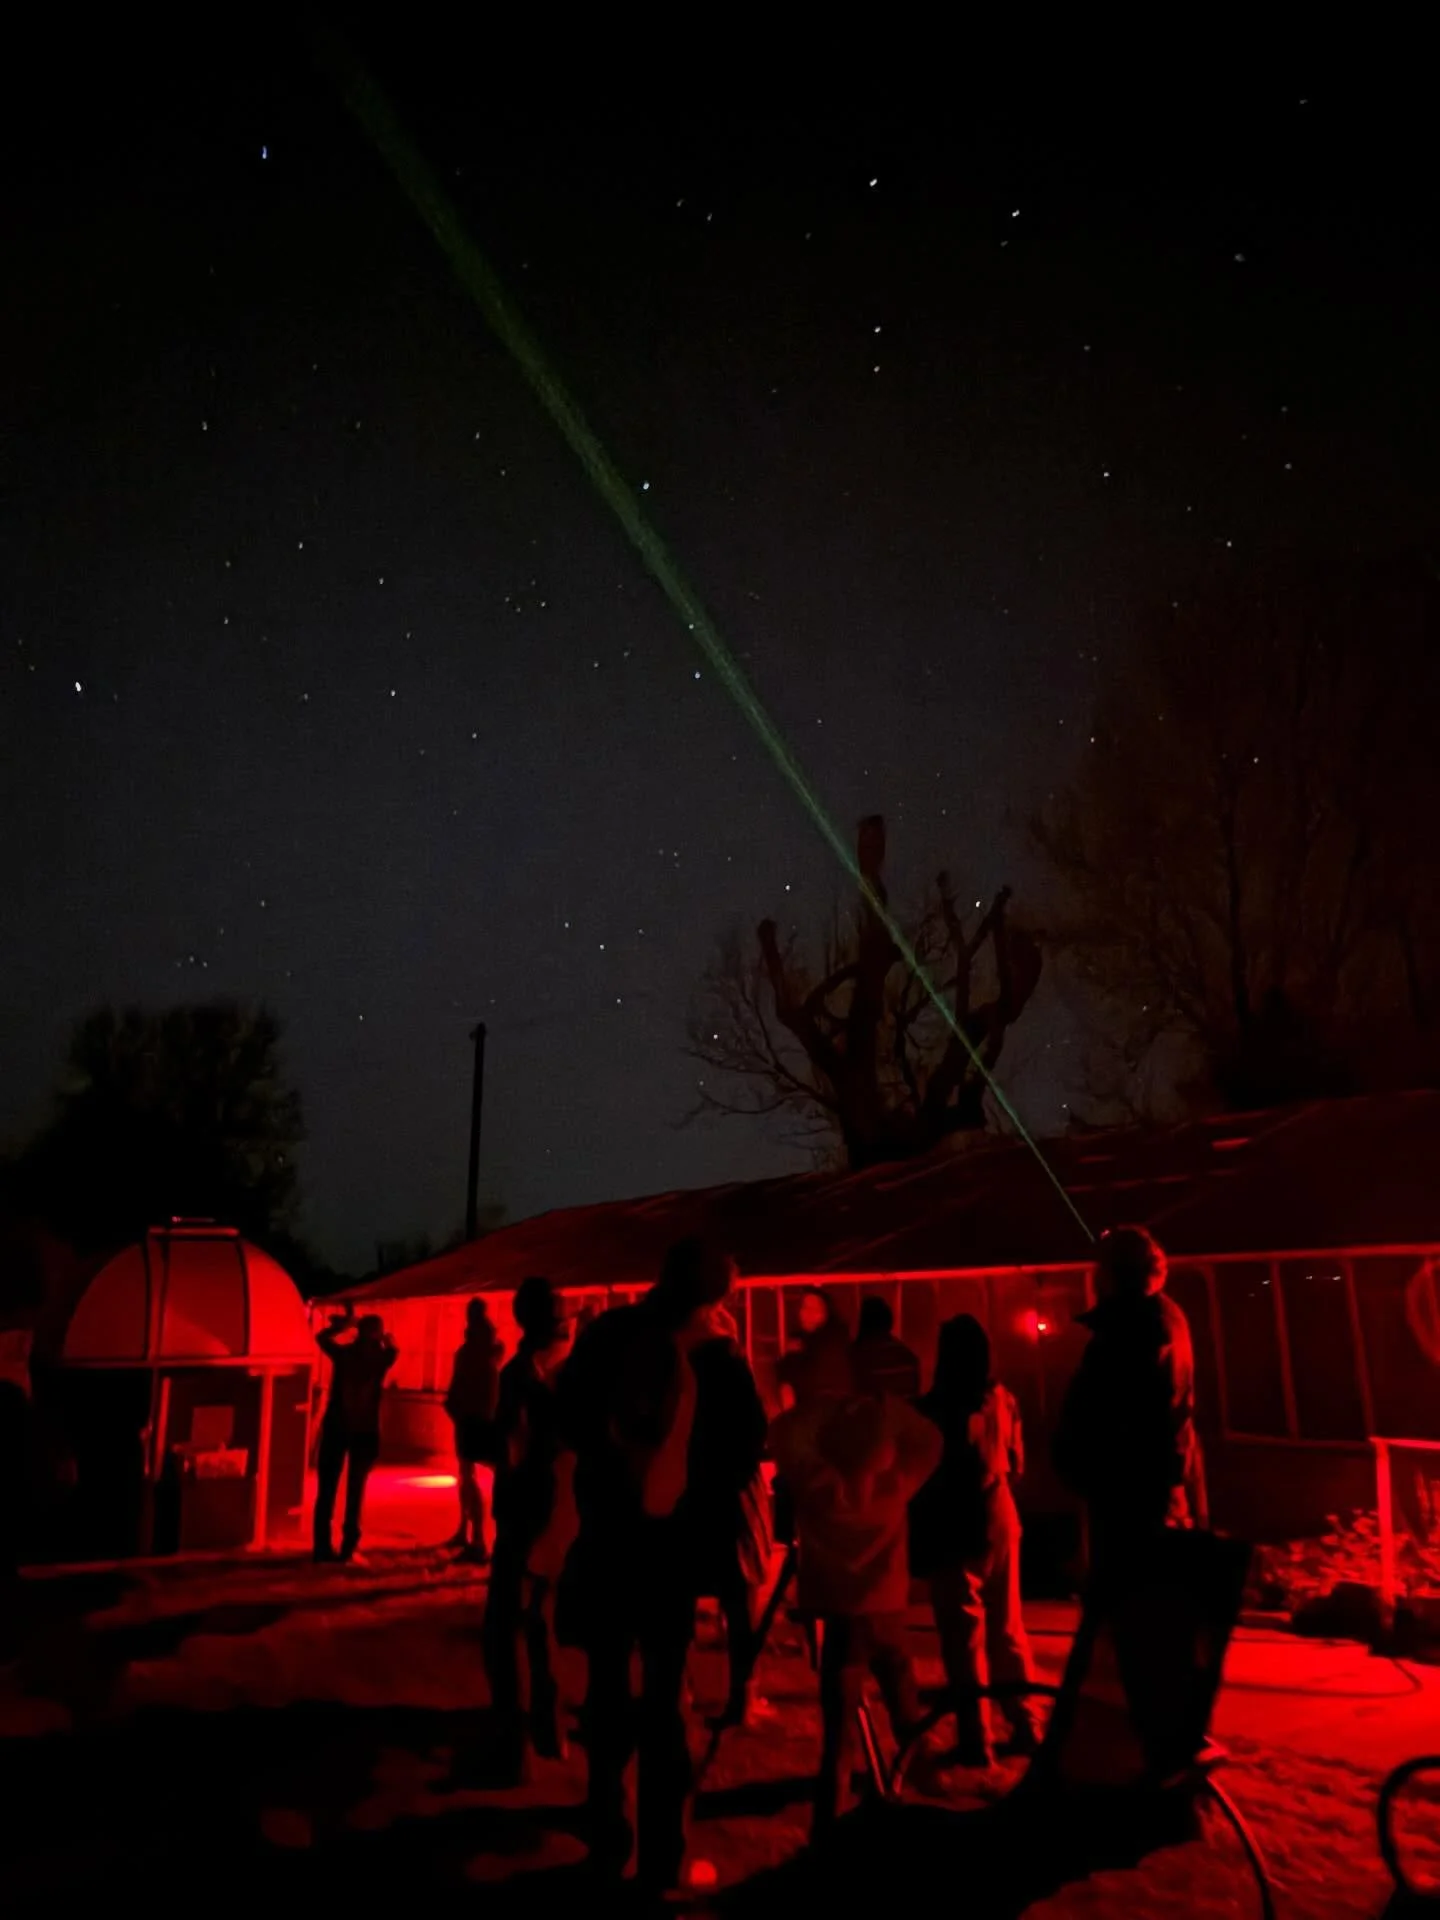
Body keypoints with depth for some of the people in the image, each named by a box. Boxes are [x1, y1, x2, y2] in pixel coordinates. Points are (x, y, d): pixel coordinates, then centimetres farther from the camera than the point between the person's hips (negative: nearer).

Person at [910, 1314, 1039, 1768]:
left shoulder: (935, 1409, -17)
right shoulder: (1003, 1399, 0)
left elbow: (922, 1477, -10)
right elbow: (1016, 1465, 11)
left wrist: (918, 1542, 5)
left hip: (955, 1530, -6)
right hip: (1000, 1522, 6)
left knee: (963, 1638, 2)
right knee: (1009, 1629, 17)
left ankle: (976, 1741, 6)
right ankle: (1026, 1728, 23)